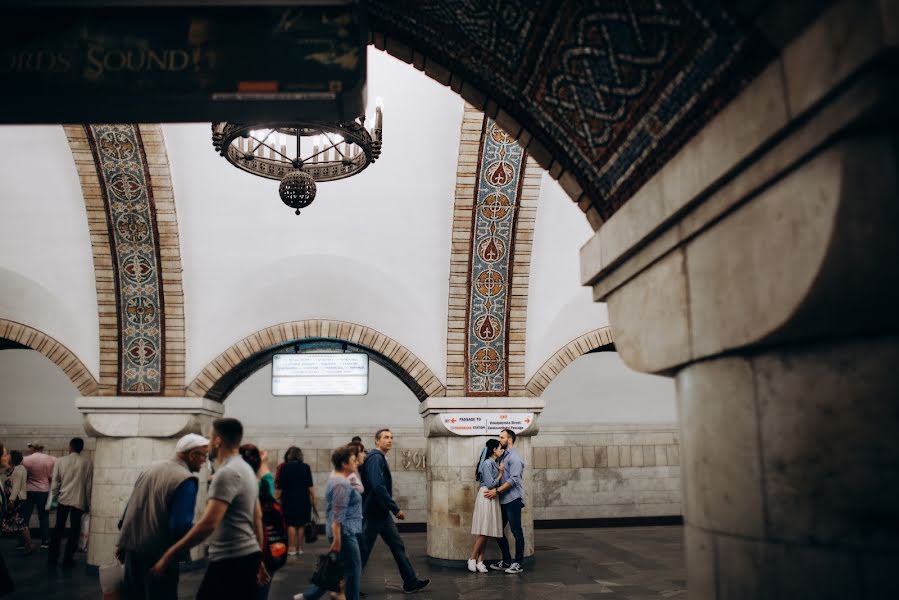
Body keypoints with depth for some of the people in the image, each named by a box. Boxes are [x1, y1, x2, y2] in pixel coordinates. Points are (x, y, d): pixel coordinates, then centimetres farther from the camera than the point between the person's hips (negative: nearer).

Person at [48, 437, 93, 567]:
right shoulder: (88, 462, -6)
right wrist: (88, 504, 7)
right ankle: (68, 560, 10)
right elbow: (89, 485, -3)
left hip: (63, 500, 2)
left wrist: (55, 497, 16)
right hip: (79, 501, -2)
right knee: (74, 531, 8)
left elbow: (54, 483, 0)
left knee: (58, 530, 14)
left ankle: (52, 559, 17)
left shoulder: (60, 461, -2)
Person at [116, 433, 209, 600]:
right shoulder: (187, 480, -17)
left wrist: (122, 542, 23)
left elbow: (130, 506, 15)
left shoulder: (152, 468, 10)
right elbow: (181, 525, -23)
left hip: (132, 547, 8)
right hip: (157, 554, -8)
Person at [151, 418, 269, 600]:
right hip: (248, 556, 10)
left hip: (230, 561, -10)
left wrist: (168, 555, -21)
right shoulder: (246, 469, 14)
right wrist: (259, 559, 22)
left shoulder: (227, 472, -17)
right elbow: (257, 517, 18)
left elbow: (208, 524, -25)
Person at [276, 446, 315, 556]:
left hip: (289, 498, -1)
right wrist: (313, 498, 7)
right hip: (303, 498, 2)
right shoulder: (306, 467, 2)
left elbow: (280, 486, -2)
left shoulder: (284, 467, -2)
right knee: (302, 523, 6)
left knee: (291, 523, 1)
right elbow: (310, 485, 1)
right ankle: (300, 547, 8)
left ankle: (292, 548, -1)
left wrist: (278, 497, 6)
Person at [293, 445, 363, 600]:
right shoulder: (342, 484, -18)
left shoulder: (336, 479, 14)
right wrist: (337, 540, -24)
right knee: (352, 570, 1)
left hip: (342, 533, 10)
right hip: (344, 533, -10)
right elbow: (338, 515, -23)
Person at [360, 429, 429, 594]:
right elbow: (378, 486, -28)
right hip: (373, 513, -10)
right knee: (363, 550, 1)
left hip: (381, 512, 10)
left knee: (397, 546, 11)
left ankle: (411, 582, 16)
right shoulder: (375, 458, -18)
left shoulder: (380, 458, 12)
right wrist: (396, 509, -24)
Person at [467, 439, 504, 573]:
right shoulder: (487, 463, -13)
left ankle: (480, 561, 8)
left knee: (485, 532, 6)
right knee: (483, 531, -8)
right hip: (486, 497, -9)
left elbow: (496, 483, 11)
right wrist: (500, 474, -5)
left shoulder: (494, 463, 14)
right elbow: (490, 484, -16)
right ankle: (472, 559, 3)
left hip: (492, 498, 9)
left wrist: (500, 470, 3)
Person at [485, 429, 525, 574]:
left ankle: (517, 564, 8)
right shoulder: (504, 456, 15)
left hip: (513, 499, -9)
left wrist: (497, 491, -20)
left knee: (516, 532, 0)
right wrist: (496, 491, 9)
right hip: (503, 500, 9)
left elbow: (513, 479, -20)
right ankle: (506, 561, 21)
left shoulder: (514, 457, -11)